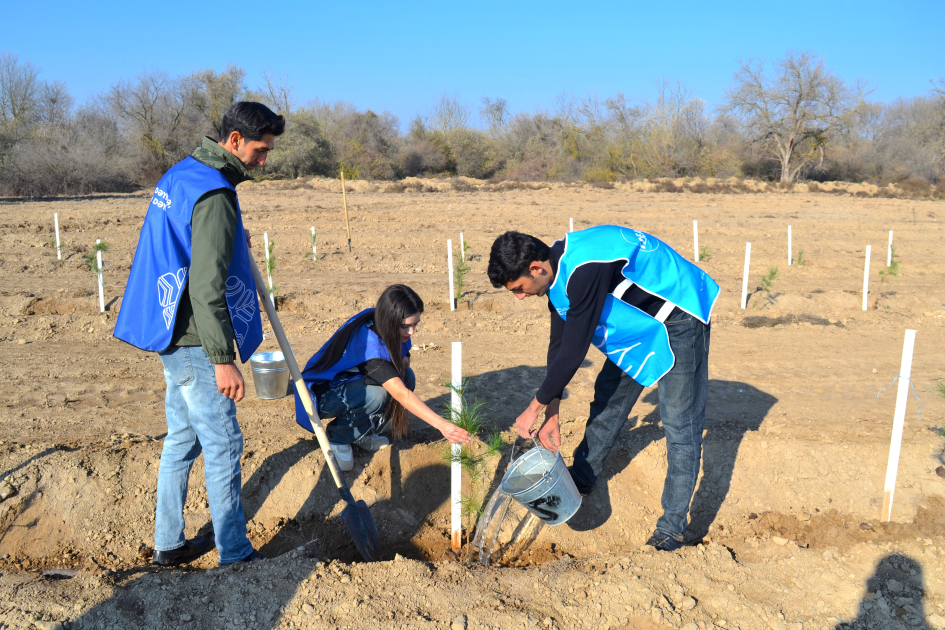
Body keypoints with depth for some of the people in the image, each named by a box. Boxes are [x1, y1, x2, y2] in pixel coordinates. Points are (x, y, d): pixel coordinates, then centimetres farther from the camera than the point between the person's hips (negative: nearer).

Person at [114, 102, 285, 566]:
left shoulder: (180, 174, 11)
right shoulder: (214, 195, -20)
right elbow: (207, 286, -26)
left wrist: (232, 241, 16)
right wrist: (223, 360, -24)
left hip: (171, 336, 10)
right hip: (194, 341, -10)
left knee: (181, 440, 18)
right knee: (223, 447, 1)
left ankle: (168, 544, 30)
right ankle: (235, 554, 13)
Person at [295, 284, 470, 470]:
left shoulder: (378, 321, -11)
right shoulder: (368, 342, -35)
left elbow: (404, 356, 10)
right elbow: (401, 394, -43)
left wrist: (402, 361, -15)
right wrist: (441, 424, -49)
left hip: (351, 382, 8)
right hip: (321, 393, -8)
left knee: (406, 377, -14)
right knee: (378, 395, -35)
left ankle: (363, 434, 3)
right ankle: (337, 436, -8)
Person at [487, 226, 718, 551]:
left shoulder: (585, 271, -36)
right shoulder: (558, 271, -5)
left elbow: (573, 352, -31)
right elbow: (558, 345, 1)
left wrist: (536, 407, -19)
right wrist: (552, 413, 0)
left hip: (678, 320, -9)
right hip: (641, 321, 9)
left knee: (680, 424, -6)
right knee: (608, 397, 16)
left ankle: (672, 528, 4)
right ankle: (580, 480, 33)